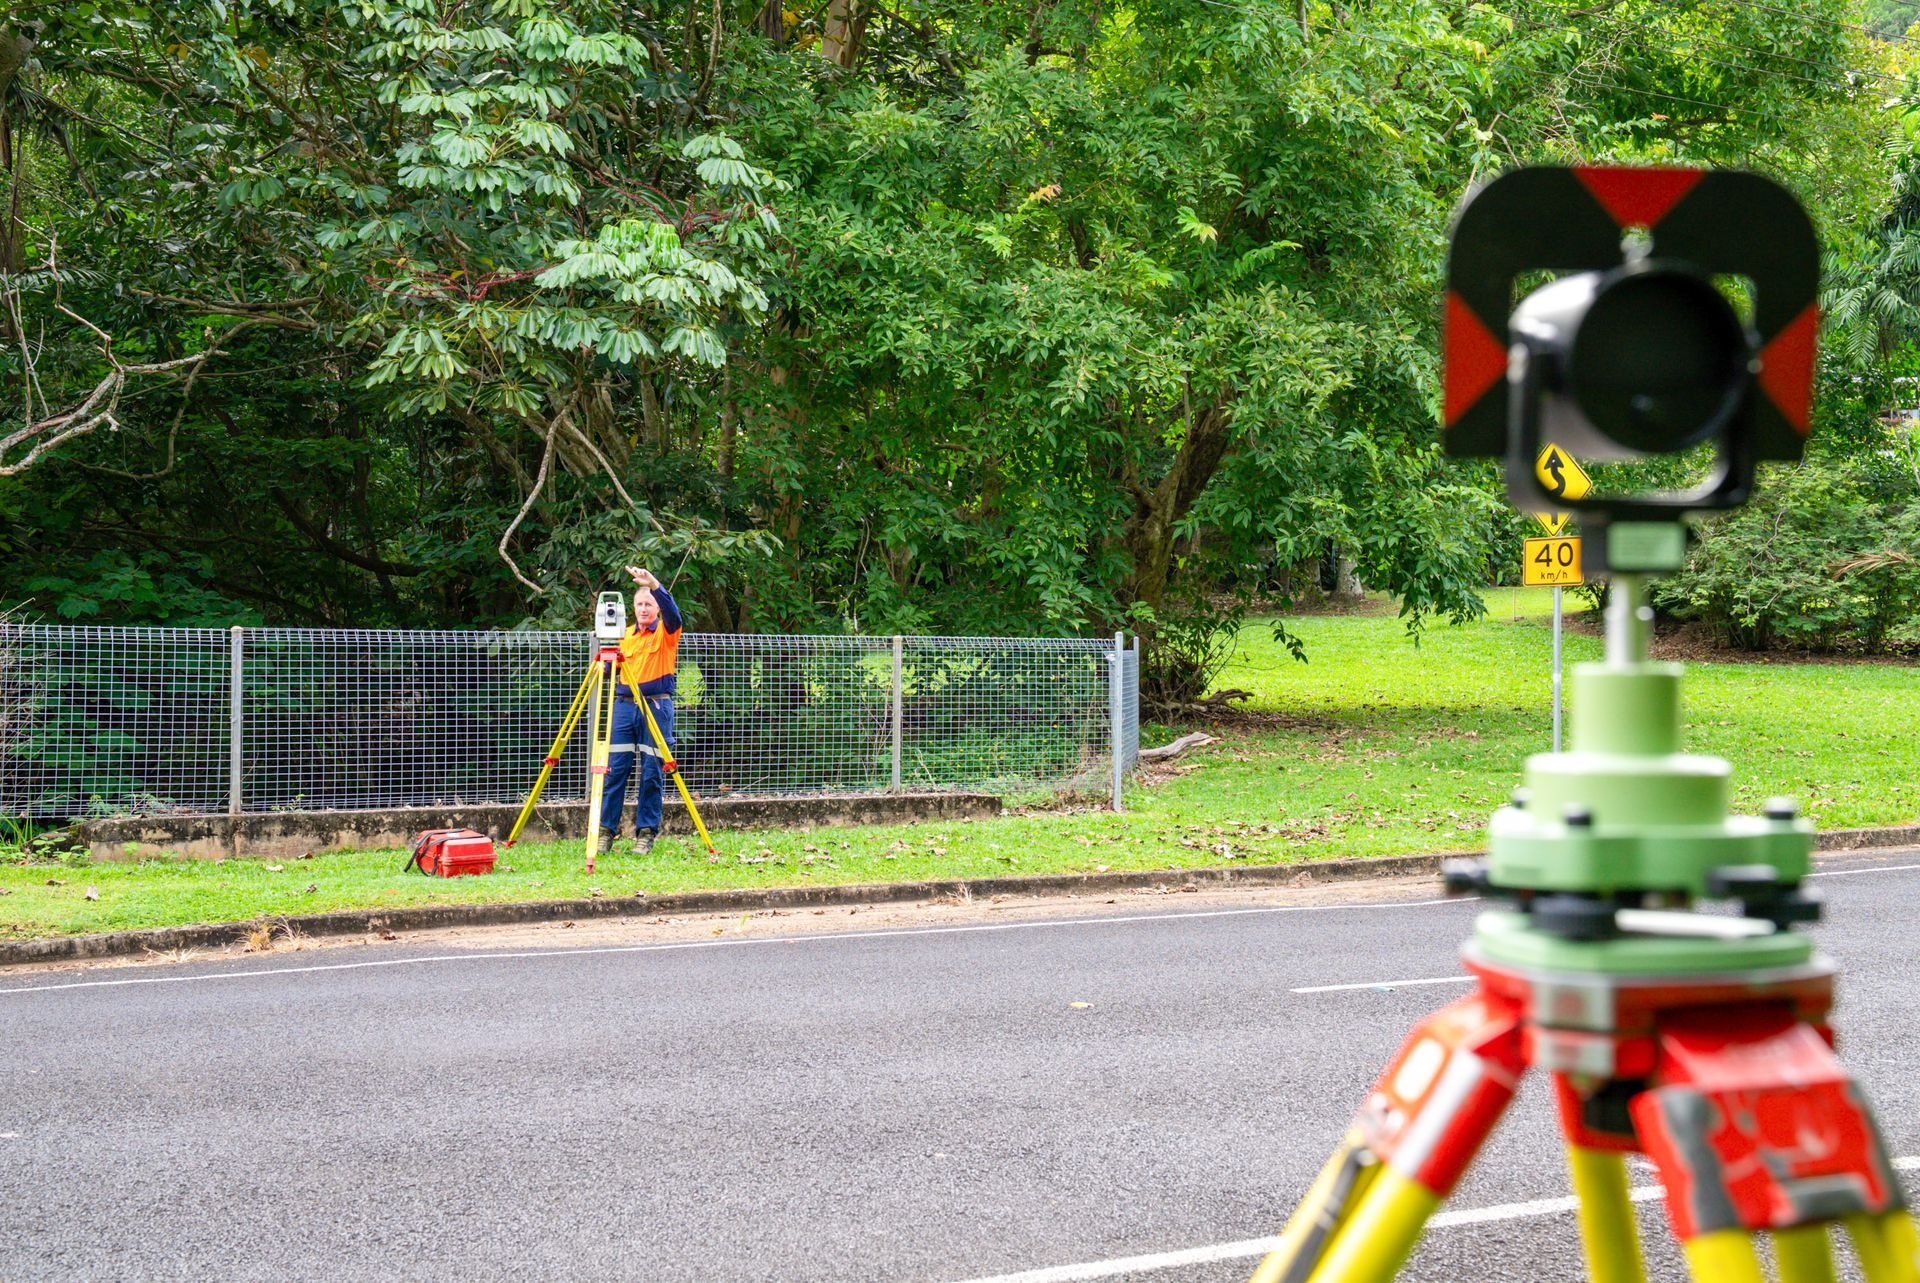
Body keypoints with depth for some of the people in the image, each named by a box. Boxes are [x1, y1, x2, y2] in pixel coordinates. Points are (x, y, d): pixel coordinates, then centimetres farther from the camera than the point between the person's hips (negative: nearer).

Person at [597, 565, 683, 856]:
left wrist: (653, 584, -36)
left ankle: (646, 833, 3)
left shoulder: (666, 632, 2)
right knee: (615, 770, -1)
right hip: (624, 704, 4)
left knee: (652, 772, -3)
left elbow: (672, 612, -20)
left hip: (656, 706, -4)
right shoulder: (625, 634, 15)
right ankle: (606, 830, 3)